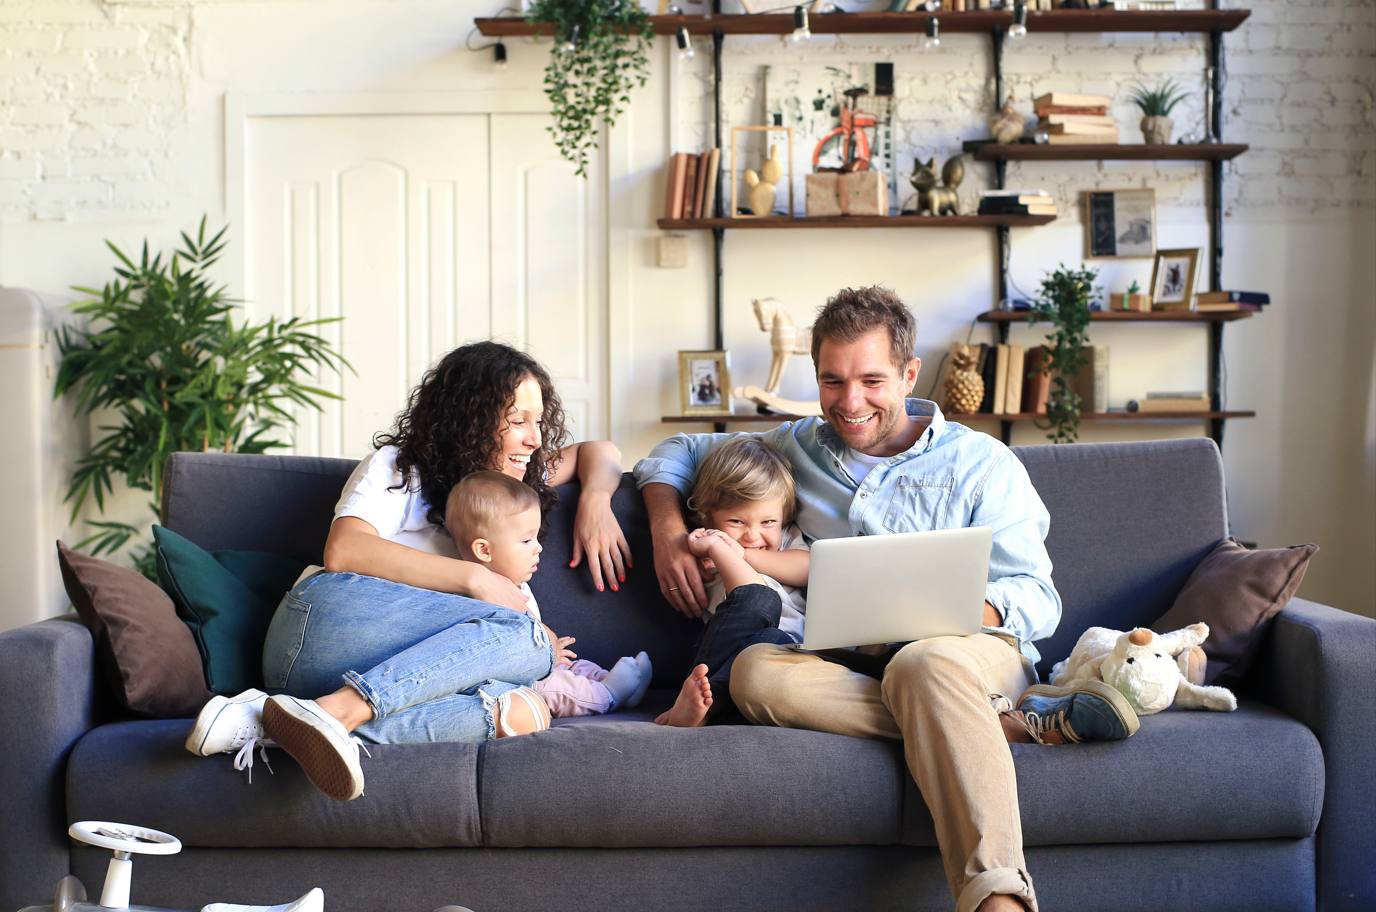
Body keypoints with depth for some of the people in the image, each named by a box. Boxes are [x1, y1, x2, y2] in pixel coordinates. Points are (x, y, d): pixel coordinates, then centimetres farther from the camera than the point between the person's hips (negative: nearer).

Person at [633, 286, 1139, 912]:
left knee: (923, 663, -40)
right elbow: (679, 452, 28)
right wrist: (668, 530, 6)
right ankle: (1017, 720, -32)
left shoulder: (981, 463, 9)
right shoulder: (800, 447, 19)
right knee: (755, 672, -32)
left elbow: (1037, 599, 2)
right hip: (847, 663, 3)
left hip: (967, 650, -3)